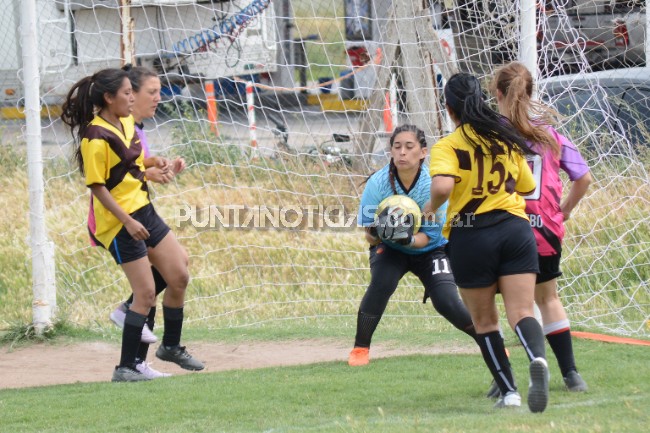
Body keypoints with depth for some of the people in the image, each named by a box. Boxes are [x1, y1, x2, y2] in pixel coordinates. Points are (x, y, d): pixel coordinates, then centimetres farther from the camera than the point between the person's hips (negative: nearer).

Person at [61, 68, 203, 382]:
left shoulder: (127, 123, 7)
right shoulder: (96, 139, -20)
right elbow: (97, 186, -19)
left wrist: (151, 163, 6)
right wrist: (127, 221, -22)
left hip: (143, 211, 9)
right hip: (119, 222, -9)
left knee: (179, 276, 10)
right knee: (146, 293, -7)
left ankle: (171, 346, 28)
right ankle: (125, 368, 2)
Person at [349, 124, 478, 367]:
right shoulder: (378, 183, -22)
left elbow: (430, 235, -20)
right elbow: (370, 236, -17)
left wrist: (409, 239, -41)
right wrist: (378, 233, -40)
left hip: (429, 249, -1)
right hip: (390, 250, 1)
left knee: (446, 301, -18)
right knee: (381, 283, -29)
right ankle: (360, 348, -13)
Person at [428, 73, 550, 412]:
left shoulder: (448, 146, -6)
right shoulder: (507, 139, 9)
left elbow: (442, 186, -24)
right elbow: (527, 186, 18)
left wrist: (433, 206, -4)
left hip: (471, 237, -3)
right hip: (515, 228, 3)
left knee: (484, 321, 13)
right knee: (522, 312, -5)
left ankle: (508, 391, 11)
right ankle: (538, 358, -36)